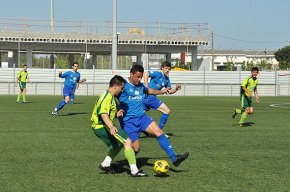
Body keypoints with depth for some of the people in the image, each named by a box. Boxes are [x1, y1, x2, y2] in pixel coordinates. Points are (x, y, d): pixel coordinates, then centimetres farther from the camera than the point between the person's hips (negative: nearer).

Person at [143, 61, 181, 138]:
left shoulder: (167, 79, 15)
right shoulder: (158, 74, -10)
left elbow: (170, 91, 18)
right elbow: (146, 74, -22)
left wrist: (176, 89, -2)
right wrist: (146, 87, -24)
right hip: (149, 96, -9)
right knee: (167, 111, -5)